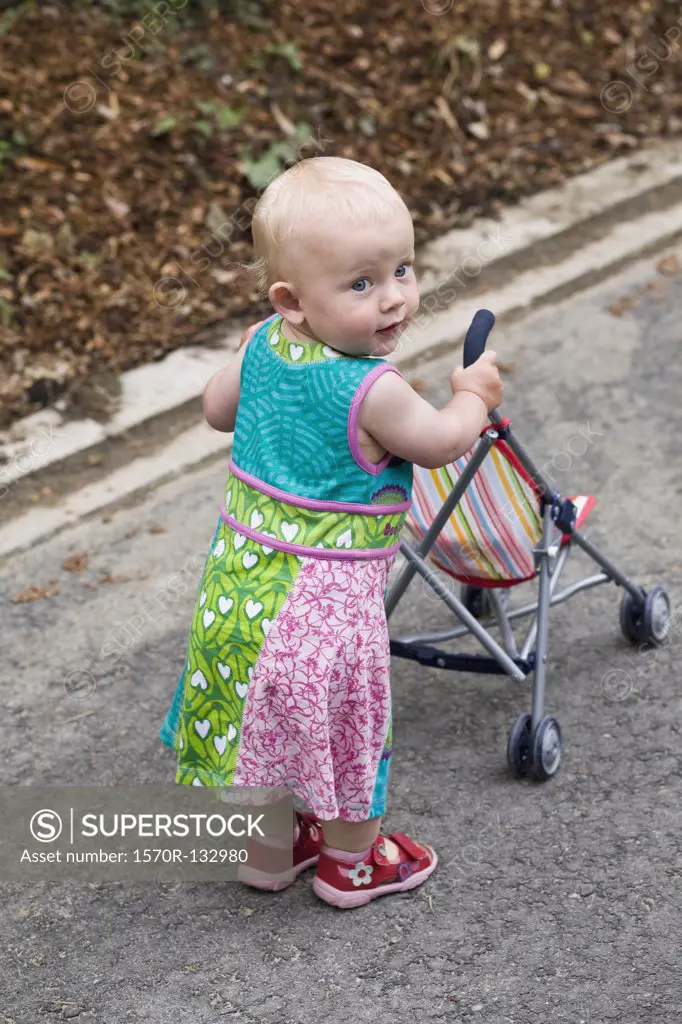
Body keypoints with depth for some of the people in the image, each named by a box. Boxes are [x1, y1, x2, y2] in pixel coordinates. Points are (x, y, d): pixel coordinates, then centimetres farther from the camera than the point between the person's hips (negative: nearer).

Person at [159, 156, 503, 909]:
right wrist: (475, 394, 9)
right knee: (345, 724, 16)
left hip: (240, 572, 7)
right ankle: (352, 861, 36)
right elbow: (442, 443, -10)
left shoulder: (260, 346, -6)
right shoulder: (373, 392, -27)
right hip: (328, 596, -7)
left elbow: (216, 408, 12)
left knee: (260, 717, 24)